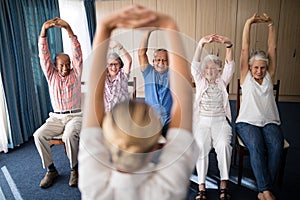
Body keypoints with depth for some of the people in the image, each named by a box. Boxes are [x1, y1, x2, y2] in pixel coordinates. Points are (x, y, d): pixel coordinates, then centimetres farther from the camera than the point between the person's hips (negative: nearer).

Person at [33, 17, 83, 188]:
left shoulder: (76, 73, 2)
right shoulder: (51, 75, 8)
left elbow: (77, 53, -11)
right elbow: (44, 55, -5)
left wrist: (68, 29, -24)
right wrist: (44, 31, -19)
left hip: (75, 116, -3)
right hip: (56, 117, 3)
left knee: (70, 135, -33)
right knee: (39, 135, -21)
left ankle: (75, 169, -12)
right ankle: (51, 169, -6)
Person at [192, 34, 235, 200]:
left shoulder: (222, 82, 15)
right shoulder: (200, 81, 13)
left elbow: (230, 66, -2)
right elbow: (195, 65, -4)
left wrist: (228, 45, -20)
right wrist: (201, 44, -21)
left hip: (220, 121, 1)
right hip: (201, 121, 0)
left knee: (224, 144, -28)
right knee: (201, 146, -27)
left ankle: (224, 184, -20)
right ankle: (201, 186, -22)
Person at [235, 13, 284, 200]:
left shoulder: (269, 77, 18)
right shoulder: (246, 77, 11)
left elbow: (273, 49, 13)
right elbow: (245, 49, 4)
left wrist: (271, 25, 10)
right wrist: (248, 24, 1)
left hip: (270, 121, 3)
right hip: (247, 122, -2)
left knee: (277, 145, -28)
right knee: (256, 146, -32)